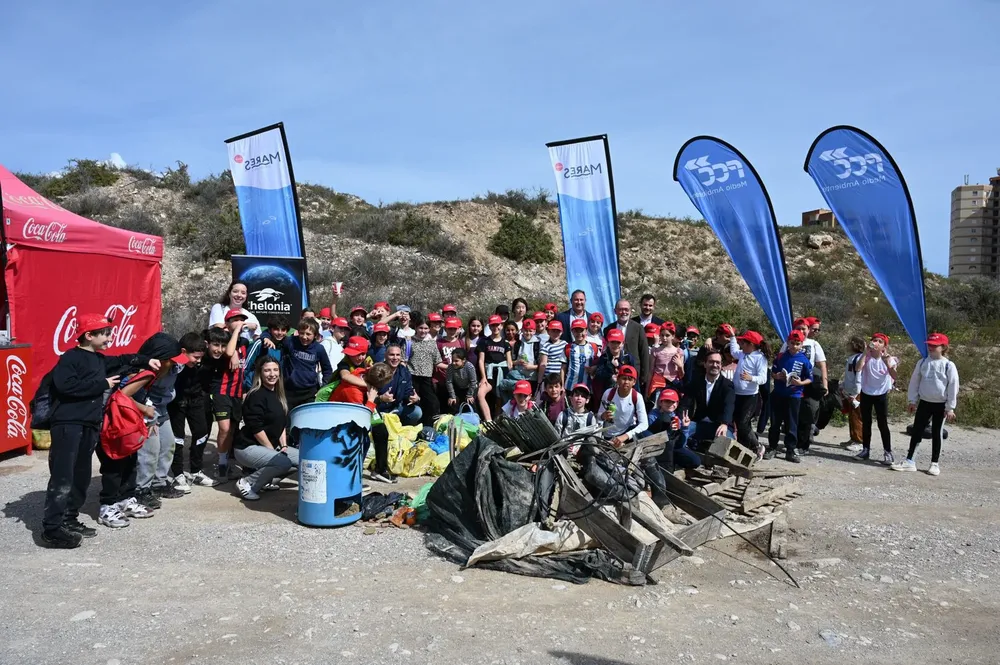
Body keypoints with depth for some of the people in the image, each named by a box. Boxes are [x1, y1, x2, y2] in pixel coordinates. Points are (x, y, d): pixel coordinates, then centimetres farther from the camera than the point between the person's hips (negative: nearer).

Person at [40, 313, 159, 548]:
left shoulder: (99, 359, 16)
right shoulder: (71, 358, -9)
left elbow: (121, 361, 37)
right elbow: (66, 385, -24)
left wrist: (146, 361, 26)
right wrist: (102, 384, -17)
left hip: (90, 426, 9)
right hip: (68, 425, -9)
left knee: (81, 478, 13)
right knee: (62, 478, -10)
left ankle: (69, 520, 24)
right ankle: (51, 530, -7)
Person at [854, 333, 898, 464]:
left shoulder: (888, 359, -9)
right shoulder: (866, 357, -7)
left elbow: (894, 376, -24)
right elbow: (858, 368, -28)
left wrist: (887, 363, -38)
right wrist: (866, 352, -27)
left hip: (881, 394, -2)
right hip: (866, 393, 2)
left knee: (882, 424, -1)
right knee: (866, 423, 10)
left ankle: (888, 452, 6)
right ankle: (865, 449, 20)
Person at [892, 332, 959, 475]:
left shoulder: (949, 365, -9)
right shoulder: (922, 362, 1)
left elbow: (953, 387, -8)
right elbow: (914, 382, 6)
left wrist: (950, 407, -10)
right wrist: (912, 401, 4)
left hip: (941, 405, -3)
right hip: (924, 403, 3)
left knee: (936, 434, 6)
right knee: (916, 431, 2)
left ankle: (935, 463, 17)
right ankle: (909, 461, 7)